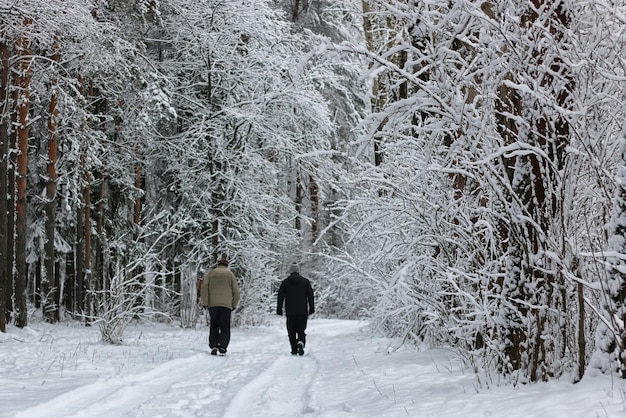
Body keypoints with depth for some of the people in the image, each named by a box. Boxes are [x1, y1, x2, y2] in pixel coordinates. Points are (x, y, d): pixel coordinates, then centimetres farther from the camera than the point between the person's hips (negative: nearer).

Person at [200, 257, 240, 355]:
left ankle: (213, 346, -2)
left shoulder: (210, 273, 12)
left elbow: (204, 287, -1)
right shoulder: (230, 274, 11)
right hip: (226, 305, -1)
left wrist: (205, 302, -2)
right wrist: (234, 305, 14)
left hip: (212, 304, 1)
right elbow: (236, 292, 6)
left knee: (213, 326, 13)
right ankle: (222, 349, -8)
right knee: (225, 327, 4)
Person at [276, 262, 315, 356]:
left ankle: (294, 349, 4)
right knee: (301, 330, 6)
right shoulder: (305, 281, 5)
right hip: (302, 312, 0)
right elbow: (310, 296, 5)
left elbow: (280, 297, 2)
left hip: (290, 312, 0)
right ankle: (301, 342, -22)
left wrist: (279, 310, 5)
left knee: (291, 331, 7)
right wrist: (311, 309, 10)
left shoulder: (285, 282, 3)